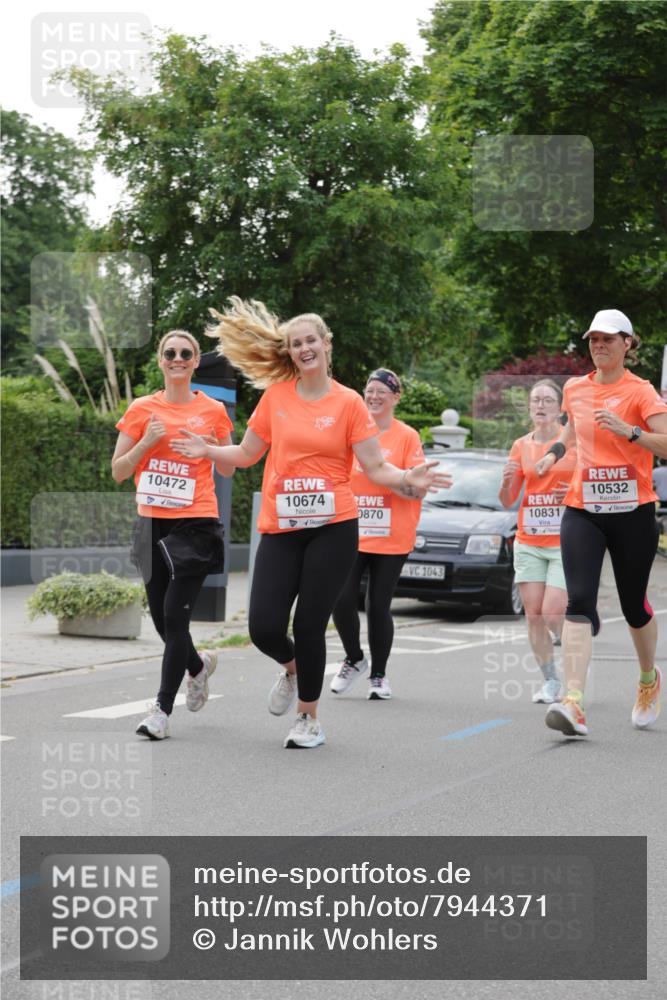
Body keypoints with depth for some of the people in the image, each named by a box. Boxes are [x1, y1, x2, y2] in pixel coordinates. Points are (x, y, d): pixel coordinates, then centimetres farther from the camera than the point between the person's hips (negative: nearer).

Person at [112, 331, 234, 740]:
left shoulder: (213, 410, 2)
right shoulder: (142, 410, 5)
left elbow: (228, 470, 12)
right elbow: (118, 471, 5)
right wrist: (146, 442, -11)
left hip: (196, 523, -3)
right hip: (152, 522, 3)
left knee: (175, 615, -11)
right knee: (161, 617, 10)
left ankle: (163, 709, -5)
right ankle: (199, 665, 41)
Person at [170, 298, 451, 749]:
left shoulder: (348, 402, -1)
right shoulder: (276, 395, 6)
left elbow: (376, 466, -3)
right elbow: (248, 453, 14)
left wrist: (407, 479, -21)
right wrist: (208, 451, -1)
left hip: (333, 528, -2)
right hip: (280, 528, 3)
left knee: (309, 626, -1)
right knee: (263, 627, -6)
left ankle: (309, 716, 20)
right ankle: (292, 668, 31)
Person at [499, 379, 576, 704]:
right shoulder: (521, 446, 8)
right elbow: (507, 501, 11)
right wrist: (507, 481, -10)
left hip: (566, 543, -4)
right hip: (528, 542, 4)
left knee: (552, 614, -12)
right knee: (533, 614, 0)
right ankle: (550, 681, 12)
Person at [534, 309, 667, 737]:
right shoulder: (575, 389, 9)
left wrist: (629, 431, -29)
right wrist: (556, 451, 16)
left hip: (632, 511, -3)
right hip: (583, 510, 3)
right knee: (579, 602, -15)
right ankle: (574, 702, -25)